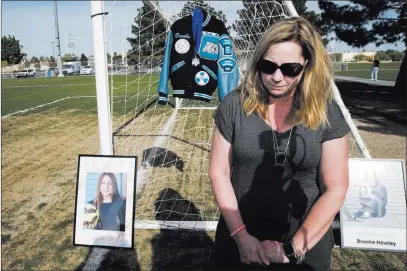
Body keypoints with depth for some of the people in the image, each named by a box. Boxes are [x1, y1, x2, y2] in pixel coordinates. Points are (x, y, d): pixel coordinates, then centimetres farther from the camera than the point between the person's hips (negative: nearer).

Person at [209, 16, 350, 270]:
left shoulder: (327, 114, -9)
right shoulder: (235, 105, -10)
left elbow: (335, 188, -8)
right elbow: (219, 173, -6)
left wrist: (293, 248, -13)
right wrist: (240, 235, -12)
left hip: (307, 244, 0)